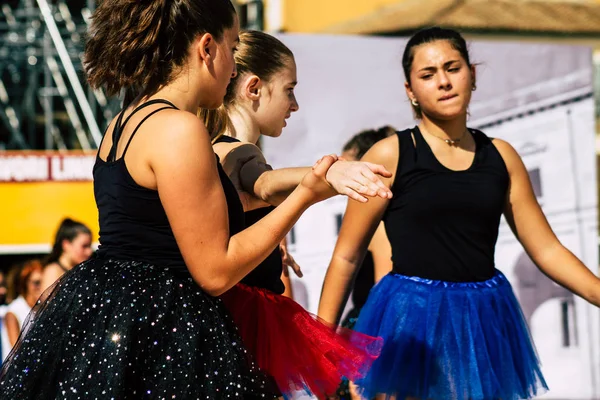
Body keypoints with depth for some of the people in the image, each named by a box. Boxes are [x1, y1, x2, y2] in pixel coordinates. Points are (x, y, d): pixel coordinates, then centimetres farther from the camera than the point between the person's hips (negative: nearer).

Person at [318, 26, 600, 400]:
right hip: (411, 318, -3)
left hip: (485, 320, 4)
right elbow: (346, 257, -1)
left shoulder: (500, 156, 7)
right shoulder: (390, 156, -3)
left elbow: (547, 249, 9)